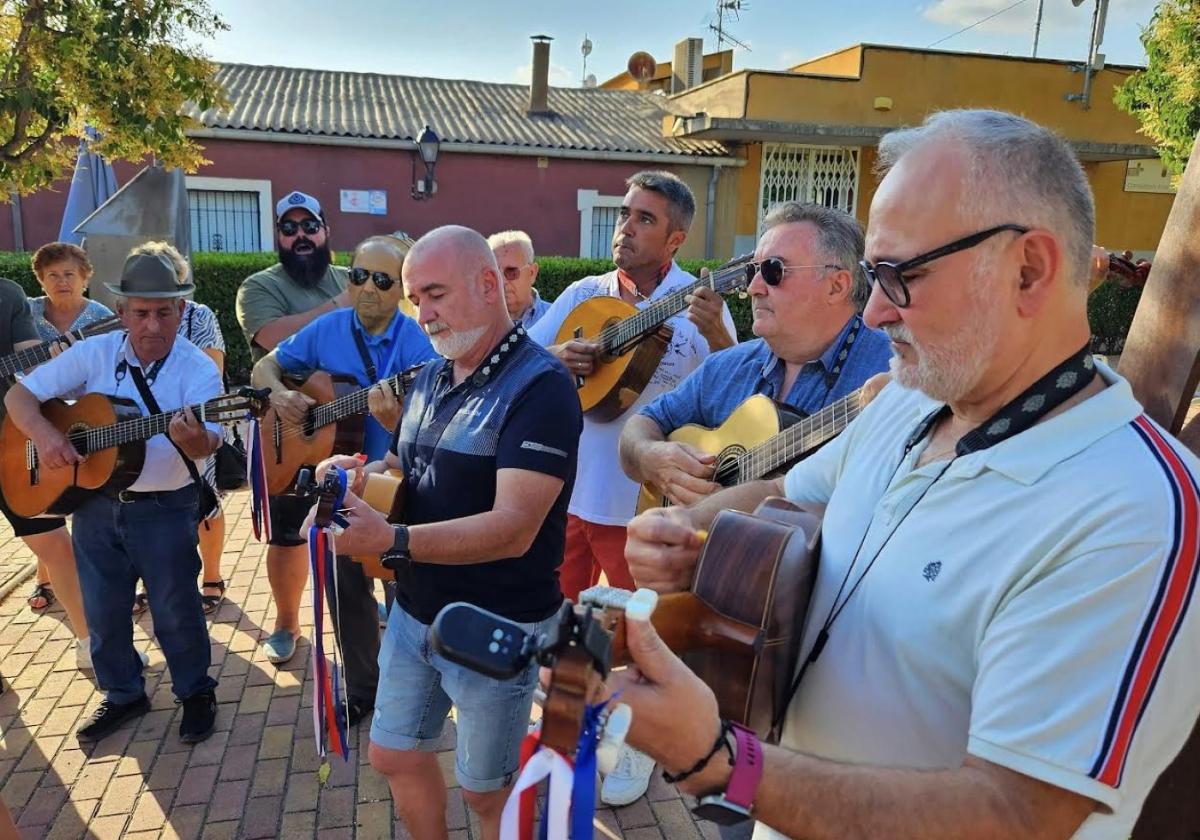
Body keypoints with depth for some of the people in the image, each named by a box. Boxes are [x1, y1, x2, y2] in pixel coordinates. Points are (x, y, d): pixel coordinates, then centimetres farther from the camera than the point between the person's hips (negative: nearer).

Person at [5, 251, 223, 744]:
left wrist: (195, 439, -48)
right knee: (103, 612, 15)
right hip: (94, 503, 4)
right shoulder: (93, 354, -4)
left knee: (175, 610, 6)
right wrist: (44, 434, -20)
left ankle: (195, 693, 28)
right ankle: (123, 695, 35)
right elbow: (19, 395, 0)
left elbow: (205, 446, -24)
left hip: (166, 509, -4)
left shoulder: (199, 370, -13)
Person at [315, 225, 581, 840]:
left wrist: (392, 540, -39)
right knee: (394, 756, 21)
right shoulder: (431, 378, 5)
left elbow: (514, 529, -29)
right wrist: (362, 474, -6)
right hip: (413, 612, 8)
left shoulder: (539, 386, -21)